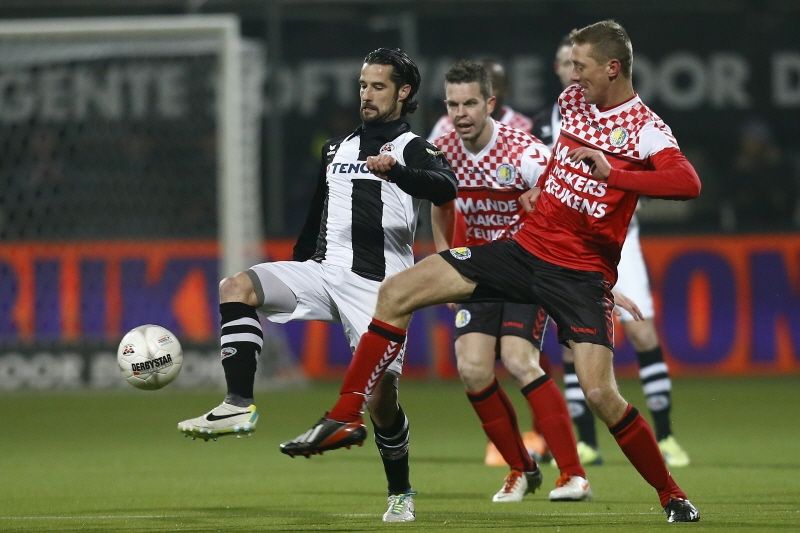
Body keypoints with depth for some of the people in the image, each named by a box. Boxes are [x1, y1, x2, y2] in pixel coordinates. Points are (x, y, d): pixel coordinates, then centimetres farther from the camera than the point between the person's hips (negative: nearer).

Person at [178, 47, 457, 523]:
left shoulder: (412, 149, 1)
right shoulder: (337, 149, 20)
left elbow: (446, 188, -22)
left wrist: (396, 172, -41)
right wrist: (293, 282, 30)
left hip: (377, 287, -5)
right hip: (324, 271, 5)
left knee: (381, 394, -9)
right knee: (237, 287, -19)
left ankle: (401, 493, 13)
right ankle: (240, 406, -26)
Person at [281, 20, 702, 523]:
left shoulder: (644, 129, -13)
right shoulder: (571, 100, 8)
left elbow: (688, 182, -32)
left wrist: (612, 172, -39)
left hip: (581, 274, -6)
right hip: (526, 248, 6)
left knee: (600, 393, -18)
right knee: (397, 291, -4)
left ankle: (672, 496, 2)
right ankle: (346, 416, 3)